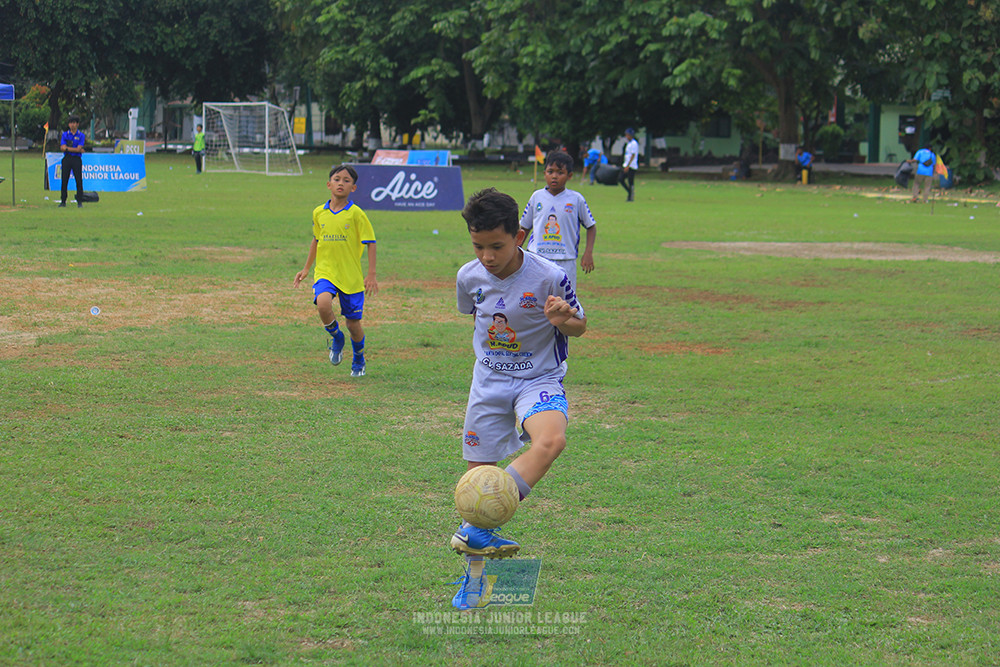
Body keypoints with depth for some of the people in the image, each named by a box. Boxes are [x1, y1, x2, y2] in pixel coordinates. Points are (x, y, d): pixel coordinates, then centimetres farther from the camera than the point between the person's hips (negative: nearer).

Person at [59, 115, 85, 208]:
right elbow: (62, 148, -3)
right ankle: (63, 201, 6)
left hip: (76, 159, -2)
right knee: (64, 180, 1)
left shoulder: (81, 135, 3)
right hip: (66, 158, 2)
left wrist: (67, 148, -8)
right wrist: (77, 150, -8)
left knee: (79, 181, -6)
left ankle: (80, 202, -2)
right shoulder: (65, 134, 9)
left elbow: (79, 149, -7)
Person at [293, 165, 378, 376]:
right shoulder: (319, 213, 4)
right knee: (323, 304, -29)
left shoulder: (356, 214, -7)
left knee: (353, 323, 4)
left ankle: (359, 359, 35)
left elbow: (370, 243, -4)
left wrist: (371, 275, -10)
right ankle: (336, 338, 2)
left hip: (351, 277, -2)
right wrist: (306, 268, 22)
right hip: (325, 272, 2)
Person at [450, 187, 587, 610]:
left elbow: (579, 326, -4)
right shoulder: (469, 277, -6)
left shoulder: (548, 277, -18)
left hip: (539, 380, -3)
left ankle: (474, 531, -36)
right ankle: (474, 574, 22)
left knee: (551, 440, -34)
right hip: (488, 381, 3)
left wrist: (563, 319, -25)